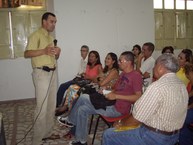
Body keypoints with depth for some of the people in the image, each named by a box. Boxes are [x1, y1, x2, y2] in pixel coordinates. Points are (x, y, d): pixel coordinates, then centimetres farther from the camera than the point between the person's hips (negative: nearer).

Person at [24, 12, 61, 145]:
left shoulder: (51, 37, 20)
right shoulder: (36, 35, -5)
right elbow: (27, 54, -15)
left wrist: (57, 53, 0)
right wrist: (44, 51, -26)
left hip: (53, 73, 8)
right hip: (42, 73, -8)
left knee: (52, 105, 10)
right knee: (42, 107, -9)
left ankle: (48, 132, 23)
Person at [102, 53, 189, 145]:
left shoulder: (157, 87, -25)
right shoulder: (182, 86, 2)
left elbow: (136, 118, -19)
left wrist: (121, 122, 0)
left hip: (153, 137, -9)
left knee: (108, 135, 2)